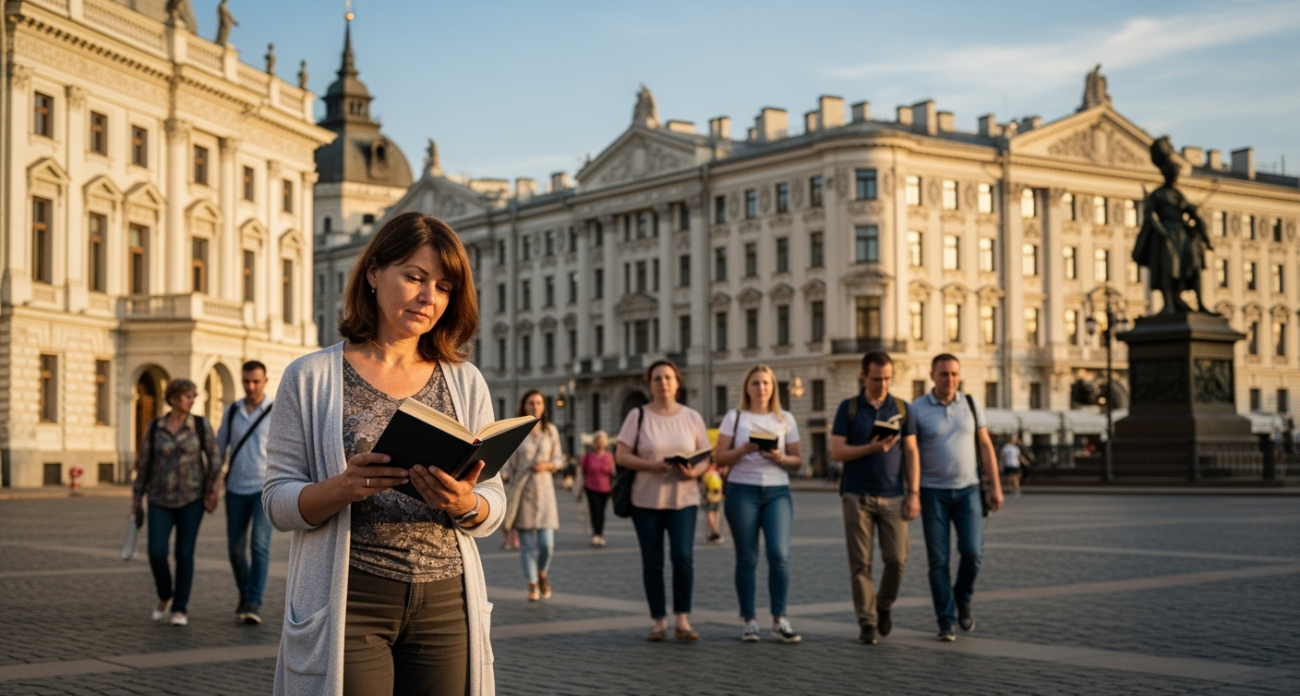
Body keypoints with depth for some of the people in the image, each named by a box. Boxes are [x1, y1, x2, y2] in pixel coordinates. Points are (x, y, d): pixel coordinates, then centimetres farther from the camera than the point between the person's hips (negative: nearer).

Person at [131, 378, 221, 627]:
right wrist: (137, 498, 6)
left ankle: (180, 609, 9)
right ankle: (165, 595, 17)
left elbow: (214, 459, -2)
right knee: (156, 552, -10)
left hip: (191, 497, -1)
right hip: (161, 499, 1)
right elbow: (144, 462, 5)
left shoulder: (201, 424, -4)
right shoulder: (155, 426, 0)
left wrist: (212, 491, -11)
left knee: (184, 554, -3)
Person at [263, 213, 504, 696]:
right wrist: (343, 487, -21)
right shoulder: (311, 378, 2)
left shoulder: (466, 384, 9)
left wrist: (464, 503, -15)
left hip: (445, 606, 3)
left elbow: (494, 506, 8)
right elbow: (277, 502, -2)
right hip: (350, 604, -3)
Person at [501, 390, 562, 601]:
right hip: (522, 491, -1)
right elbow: (509, 464, 2)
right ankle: (532, 586, 9)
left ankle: (542, 574, 23)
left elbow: (558, 459, 12)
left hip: (544, 490, 2)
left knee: (547, 543, -6)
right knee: (527, 543, -1)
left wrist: (547, 465, -9)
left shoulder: (551, 430, 7)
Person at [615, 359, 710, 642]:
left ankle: (682, 620, -4)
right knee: (652, 563, 3)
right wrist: (651, 465, -19)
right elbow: (621, 456, -4)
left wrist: (694, 471, -14)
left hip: (683, 499, 1)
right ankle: (659, 622, 13)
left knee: (683, 556, -14)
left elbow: (707, 458, 8)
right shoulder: (638, 416, 1)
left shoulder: (692, 417, 6)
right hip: (646, 500, 0)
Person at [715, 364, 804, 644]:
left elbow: (797, 461, 11)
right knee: (747, 558, 0)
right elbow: (720, 458, 2)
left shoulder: (785, 419, 11)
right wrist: (743, 450, -15)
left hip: (778, 491, 1)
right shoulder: (734, 417, 7)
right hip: (742, 491, -1)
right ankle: (749, 620, 8)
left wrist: (780, 458, -10)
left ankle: (779, 620, -4)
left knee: (779, 555, -12)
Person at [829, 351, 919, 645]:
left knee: (896, 558, -4)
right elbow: (836, 452, -4)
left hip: (893, 496, 1)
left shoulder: (901, 408, 7)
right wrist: (872, 448, -17)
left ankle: (884, 606, 21)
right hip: (857, 496, -1)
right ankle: (867, 622, 9)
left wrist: (914, 493, -2)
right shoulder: (848, 408, 1)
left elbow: (911, 452, 5)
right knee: (861, 563, 0)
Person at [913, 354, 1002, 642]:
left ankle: (962, 600, 18)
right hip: (933, 491, -2)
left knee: (972, 551, -10)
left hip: (967, 489, 2)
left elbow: (986, 446, 7)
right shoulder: (917, 410, -4)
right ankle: (946, 622, 5)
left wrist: (995, 486, 1)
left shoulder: (971, 405, 5)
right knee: (938, 559, -2)